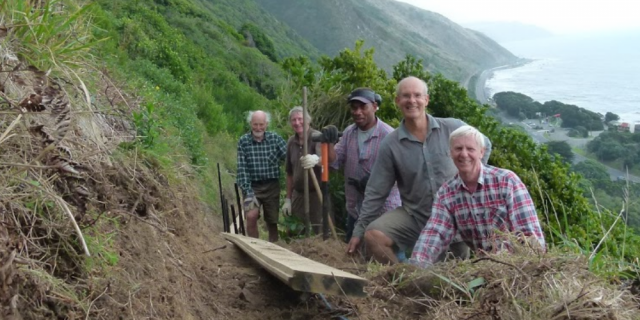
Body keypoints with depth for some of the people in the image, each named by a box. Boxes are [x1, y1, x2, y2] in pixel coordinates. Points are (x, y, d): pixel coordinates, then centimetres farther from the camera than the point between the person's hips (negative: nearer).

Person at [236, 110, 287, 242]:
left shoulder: (275, 138, -2)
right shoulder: (243, 141, -4)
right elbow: (242, 168, -7)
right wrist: (248, 191, -14)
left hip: (272, 186, 1)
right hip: (252, 186, -1)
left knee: (272, 221, 9)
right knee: (251, 216, -20)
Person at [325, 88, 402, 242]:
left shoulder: (388, 135, -15)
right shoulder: (349, 132, 6)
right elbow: (335, 162, 3)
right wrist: (329, 143, -14)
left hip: (383, 209, -6)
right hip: (355, 208, 7)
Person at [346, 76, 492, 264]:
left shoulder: (452, 129, -6)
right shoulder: (391, 145, -4)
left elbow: (483, 146, 13)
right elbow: (376, 192, -1)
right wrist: (358, 231, -2)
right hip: (414, 216, 0)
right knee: (372, 235, -19)